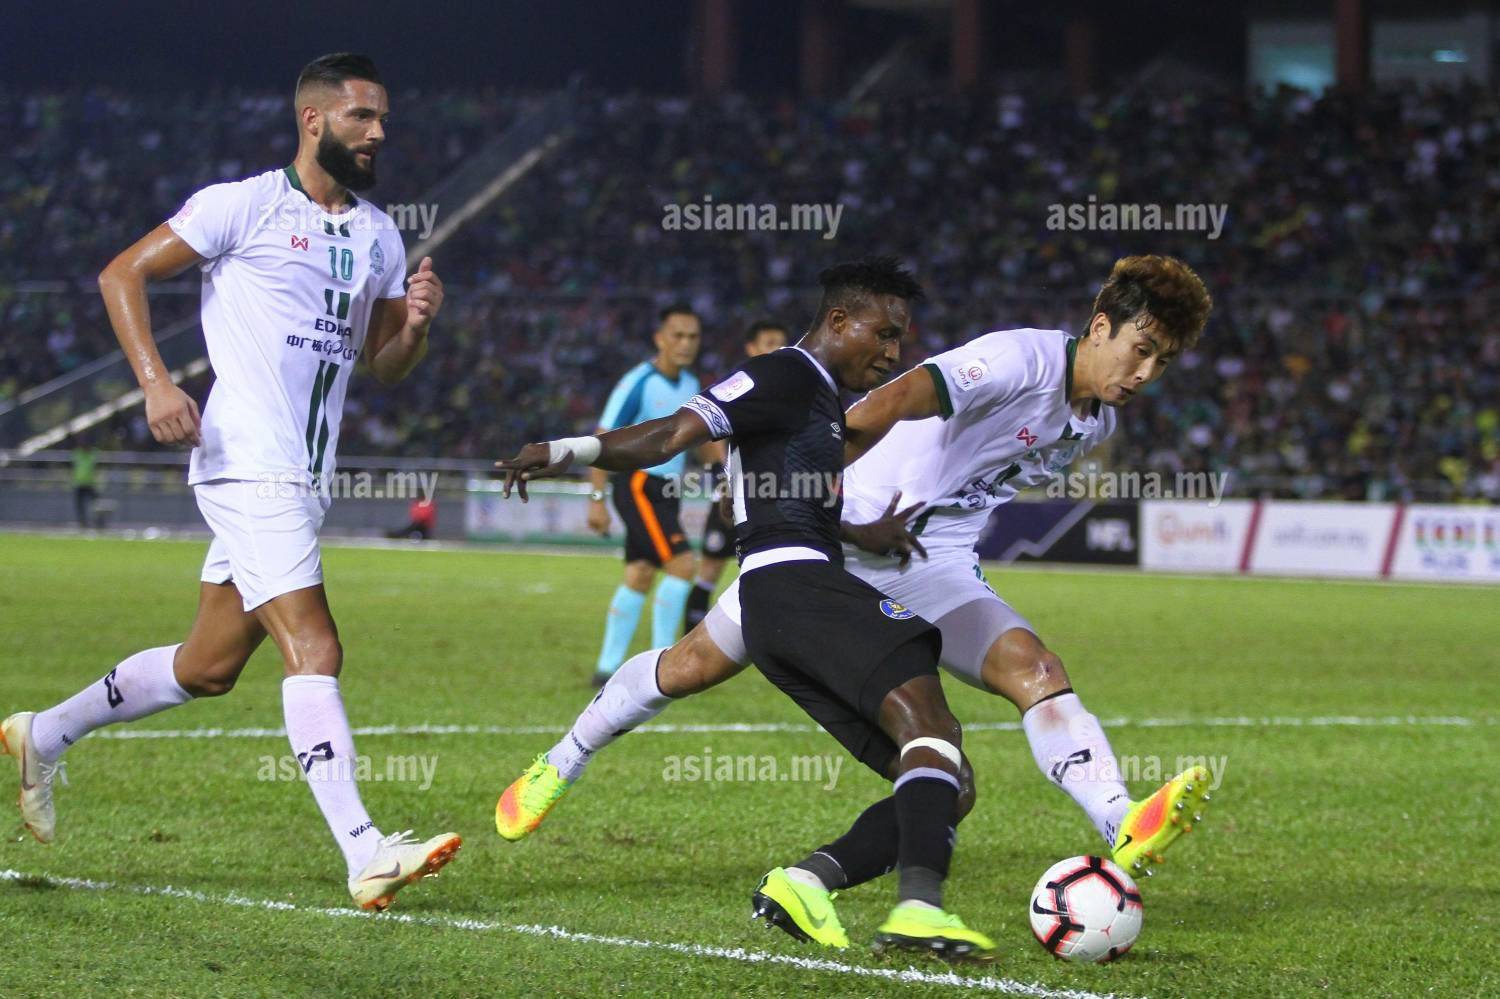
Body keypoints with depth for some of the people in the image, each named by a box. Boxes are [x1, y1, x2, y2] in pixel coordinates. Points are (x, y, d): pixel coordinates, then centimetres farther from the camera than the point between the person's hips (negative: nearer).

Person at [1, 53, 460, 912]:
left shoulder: (378, 235, 16)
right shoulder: (243, 206, -5)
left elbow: (386, 366, 21)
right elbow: (123, 275, -3)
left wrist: (416, 326, -2)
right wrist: (155, 383, -14)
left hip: (307, 478, 8)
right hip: (249, 463, -8)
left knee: (209, 666, 14)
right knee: (315, 653, -16)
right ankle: (366, 856, -21)